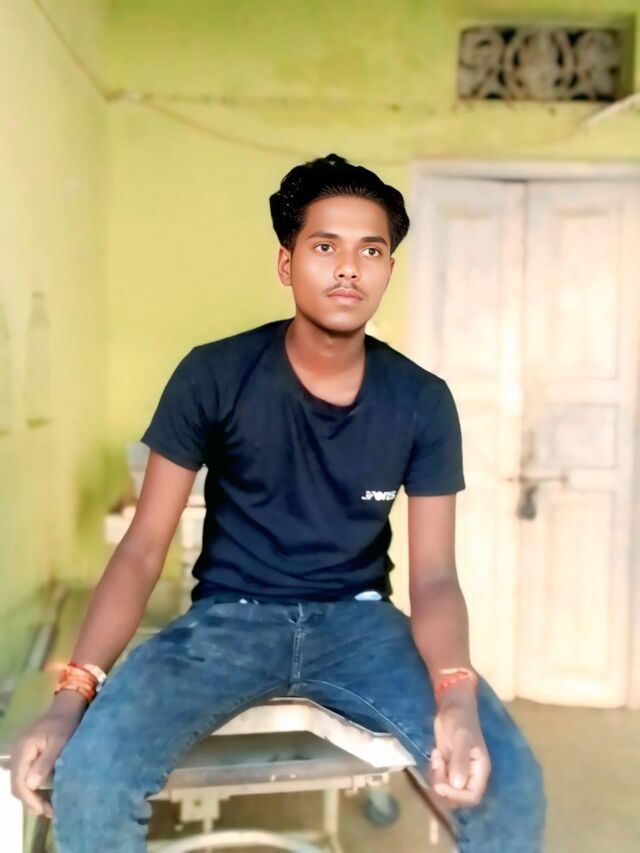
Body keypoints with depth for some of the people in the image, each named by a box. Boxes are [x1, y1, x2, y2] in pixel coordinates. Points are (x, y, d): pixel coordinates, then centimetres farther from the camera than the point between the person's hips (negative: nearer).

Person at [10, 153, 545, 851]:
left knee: (509, 779, -21)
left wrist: (457, 696, -28)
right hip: (229, 615, -1)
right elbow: (142, 549, -8)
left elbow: (433, 577, -7)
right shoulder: (213, 376, -9)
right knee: (87, 775, -27)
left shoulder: (423, 402, -5)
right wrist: (71, 693, -22)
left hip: (358, 619, 2)